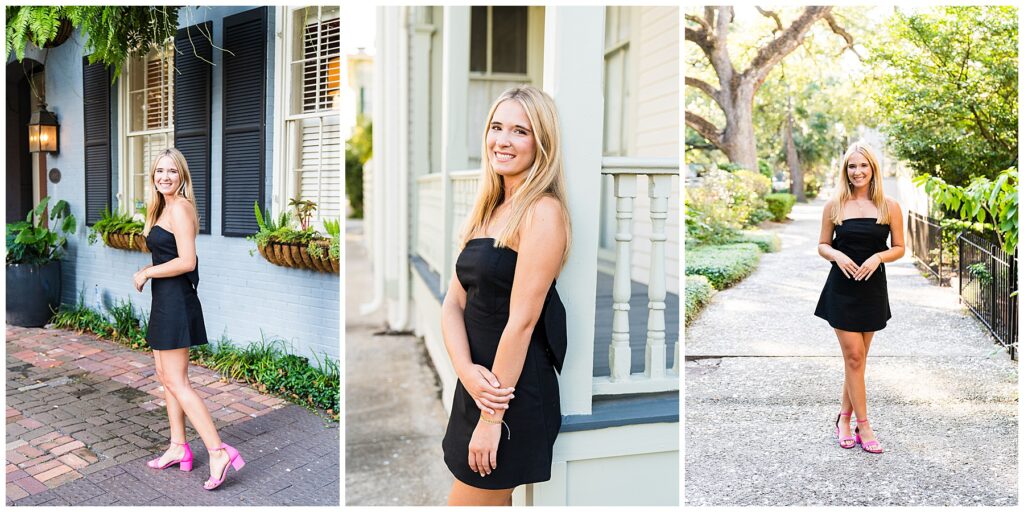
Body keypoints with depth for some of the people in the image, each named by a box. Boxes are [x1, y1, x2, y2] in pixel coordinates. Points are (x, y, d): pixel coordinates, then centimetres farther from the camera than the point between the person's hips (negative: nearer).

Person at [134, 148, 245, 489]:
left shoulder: (180, 208, -15)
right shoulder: (164, 208, 16)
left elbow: (186, 261, -22)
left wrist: (146, 273, -11)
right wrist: (150, 271, 7)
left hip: (175, 301, -10)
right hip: (165, 301, 10)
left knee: (176, 381, -8)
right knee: (166, 376, 15)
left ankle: (218, 452, -8)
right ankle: (178, 448, 24)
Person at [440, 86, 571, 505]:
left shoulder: (543, 211, -16)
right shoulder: (488, 211, 10)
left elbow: (522, 320, -19)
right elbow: (453, 303, 4)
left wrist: (491, 416, -17)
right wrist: (466, 370, -13)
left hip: (515, 392, -8)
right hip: (480, 385, 8)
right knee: (494, 500, 20)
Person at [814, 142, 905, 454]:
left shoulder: (889, 207, 1)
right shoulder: (835, 206, 1)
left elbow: (899, 248, 5)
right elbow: (823, 245, 6)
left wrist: (878, 257, -14)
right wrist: (837, 255, -15)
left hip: (873, 289, 1)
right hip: (842, 288, -1)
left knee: (857, 358, 9)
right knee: (854, 357, -2)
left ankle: (844, 416, 24)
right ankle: (863, 426, 7)